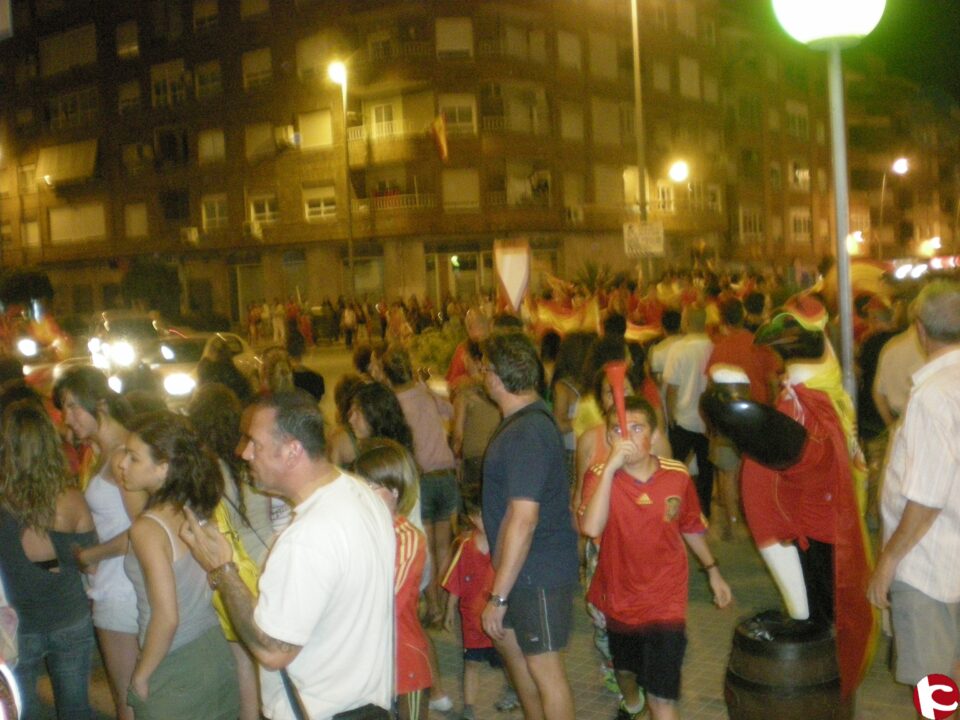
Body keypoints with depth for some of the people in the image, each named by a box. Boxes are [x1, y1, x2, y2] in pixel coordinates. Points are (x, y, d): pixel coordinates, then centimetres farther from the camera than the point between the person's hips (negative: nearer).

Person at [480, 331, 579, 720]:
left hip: (539, 571, -11)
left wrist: (498, 596, -25)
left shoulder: (526, 433, -26)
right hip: (523, 565, 11)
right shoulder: (527, 419, 6)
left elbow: (523, 520, -29)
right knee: (509, 642, 24)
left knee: (544, 667, 2)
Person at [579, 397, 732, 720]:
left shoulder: (678, 475, -11)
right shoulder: (600, 476, -15)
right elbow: (591, 528, -33)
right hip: (618, 596, 2)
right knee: (624, 668, 29)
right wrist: (610, 467, -34)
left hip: (665, 601, -1)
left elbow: (691, 527, 7)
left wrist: (712, 570, 12)